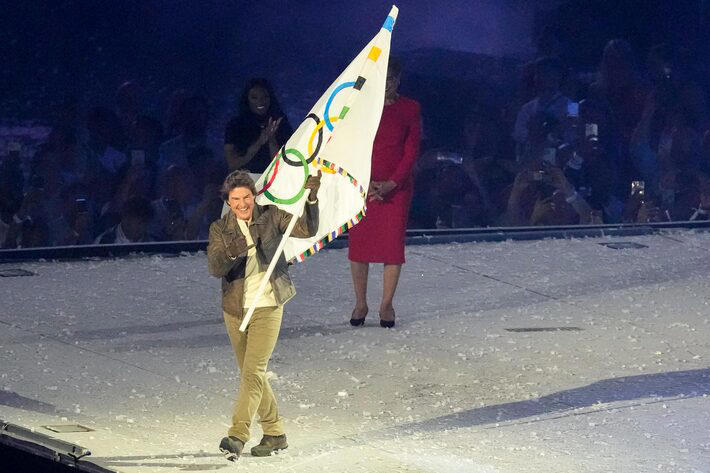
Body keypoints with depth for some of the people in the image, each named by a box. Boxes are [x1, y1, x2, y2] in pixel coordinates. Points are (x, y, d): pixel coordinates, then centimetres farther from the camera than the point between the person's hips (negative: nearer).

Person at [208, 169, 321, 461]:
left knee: (253, 372, -13)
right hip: (235, 309, 4)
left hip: (267, 307, -4)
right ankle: (274, 434, 25)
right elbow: (214, 268, -12)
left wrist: (312, 199, -19)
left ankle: (237, 436, -19)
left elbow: (307, 230, -6)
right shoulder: (220, 229, 1)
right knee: (251, 374, 12)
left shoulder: (271, 217, -1)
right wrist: (231, 252, -32)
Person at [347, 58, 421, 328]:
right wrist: (364, 183, -10)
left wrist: (392, 183, -10)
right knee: (358, 243, 0)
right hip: (361, 184, 1)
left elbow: (412, 150, 0)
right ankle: (360, 304, 11)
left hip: (396, 186, -1)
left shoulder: (410, 109, 3)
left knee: (393, 243, -3)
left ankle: (386, 304, 6)